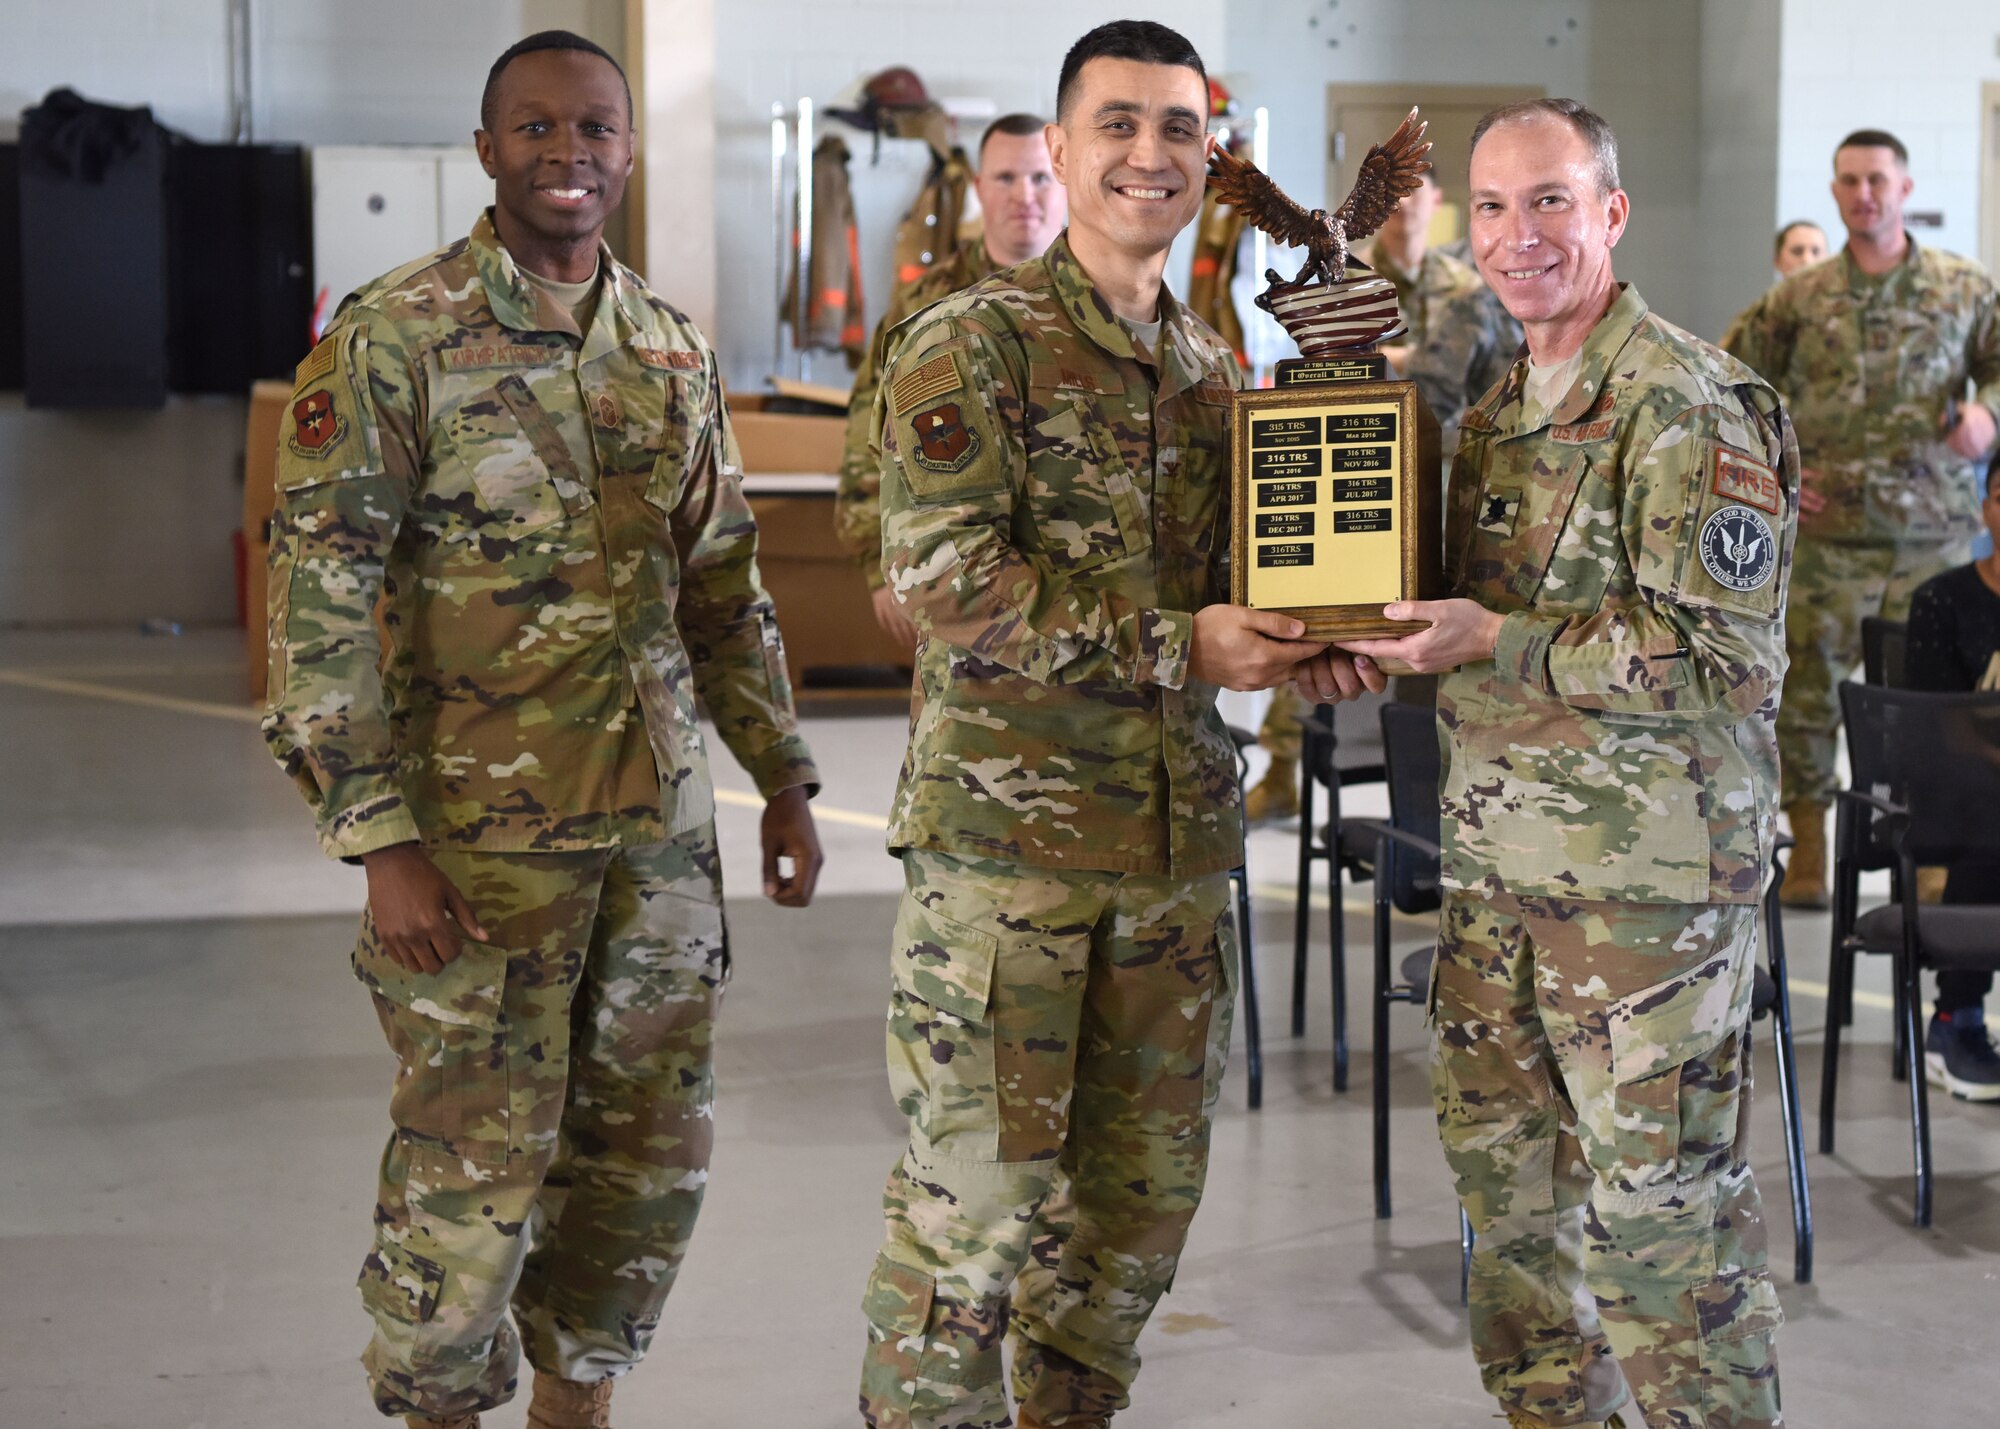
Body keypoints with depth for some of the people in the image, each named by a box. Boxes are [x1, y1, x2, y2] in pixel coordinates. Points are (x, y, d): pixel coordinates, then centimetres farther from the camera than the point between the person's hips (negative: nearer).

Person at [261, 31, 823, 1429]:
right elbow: (321, 599, -12)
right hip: (480, 833, -5)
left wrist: (785, 778, 13)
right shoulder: (392, 340, -9)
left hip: (661, 825, 6)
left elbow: (727, 587, 17)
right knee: (474, 1165, 1)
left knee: (653, 1150, 12)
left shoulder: (676, 349, 9)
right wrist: (382, 843, -17)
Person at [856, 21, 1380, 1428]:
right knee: (977, 1198, -3)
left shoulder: (1213, 366, 15)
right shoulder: (973, 342, -6)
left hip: (1178, 836, 7)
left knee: (1143, 1190, 13)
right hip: (1003, 831, -6)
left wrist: (1311, 645, 1)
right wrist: (1178, 645, -16)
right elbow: (948, 580, -16)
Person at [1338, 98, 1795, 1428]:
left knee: (1661, 1208, -3)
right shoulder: (1502, 408, 14)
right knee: (1509, 1181, 16)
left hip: (1649, 879, -8)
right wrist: (1377, 629, 4)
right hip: (1498, 866, 9)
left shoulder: (1691, 408, -13)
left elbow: (1727, 659, -20)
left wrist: (1498, 643, -22)